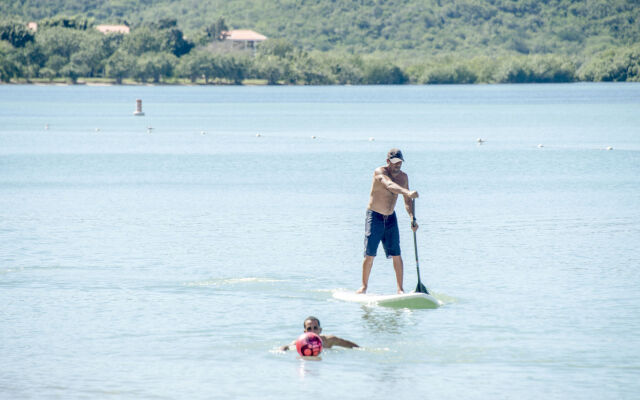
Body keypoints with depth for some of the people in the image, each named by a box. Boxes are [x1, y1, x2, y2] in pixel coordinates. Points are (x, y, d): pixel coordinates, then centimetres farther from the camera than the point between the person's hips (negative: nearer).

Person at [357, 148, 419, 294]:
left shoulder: (403, 177, 3)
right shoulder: (380, 172, -17)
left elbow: (407, 201, 6)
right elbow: (390, 185, -37)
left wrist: (412, 218, -12)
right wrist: (407, 192, -54)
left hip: (391, 218, 5)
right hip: (375, 217, -4)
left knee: (396, 255, -2)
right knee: (370, 255, -3)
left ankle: (400, 289, 2)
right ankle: (364, 286, 12)